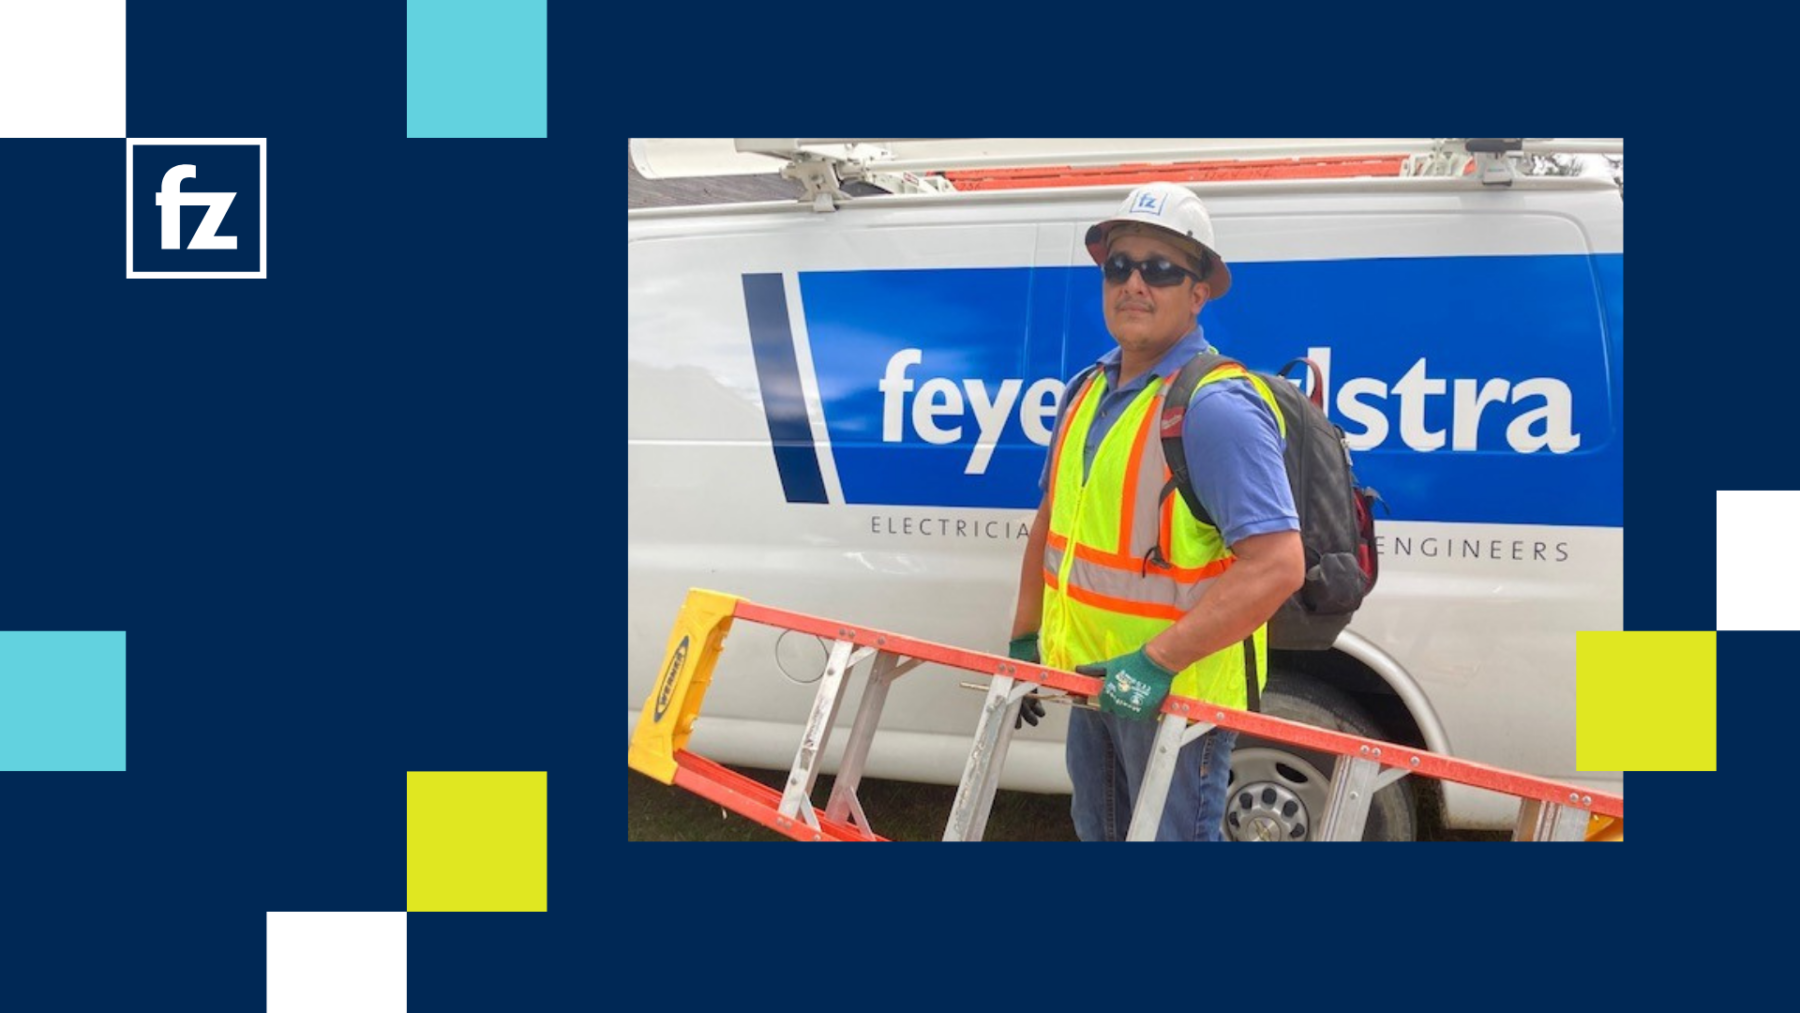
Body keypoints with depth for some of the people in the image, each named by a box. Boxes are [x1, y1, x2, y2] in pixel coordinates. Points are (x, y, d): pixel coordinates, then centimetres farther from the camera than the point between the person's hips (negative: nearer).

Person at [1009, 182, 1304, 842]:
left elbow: (1276, 565, -29)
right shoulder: (1088, 391, 6)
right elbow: (1052, 522, 20)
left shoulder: (1216, 406, -21)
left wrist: (1157, 662, -32)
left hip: (1176, 690, -8)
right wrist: (1025, 639, 17)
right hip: (1096, 681, 9)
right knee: (1101, 832, 22)